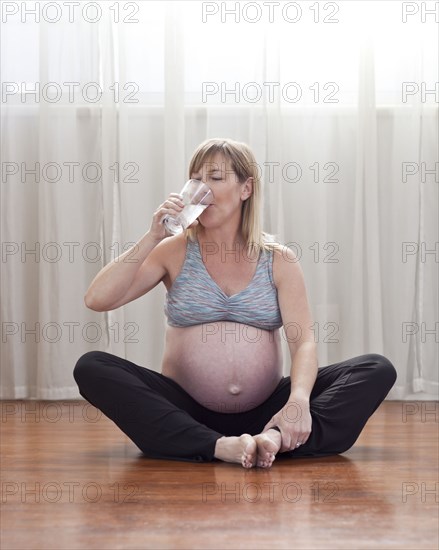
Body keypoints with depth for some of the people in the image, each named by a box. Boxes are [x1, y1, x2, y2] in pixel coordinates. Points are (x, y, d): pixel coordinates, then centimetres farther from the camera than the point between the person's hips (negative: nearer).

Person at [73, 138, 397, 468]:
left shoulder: (279, 259, 4)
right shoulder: (175, 252, 4)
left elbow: (304, 342, -7)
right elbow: (97, 300, -6)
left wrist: (299, 400, -27)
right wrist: (152, 238, -13)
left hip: (265, 412, 1)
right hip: (187, 410, 0)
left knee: (378, 370, -16)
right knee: (91, 367, -26)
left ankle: (276, 439, -35)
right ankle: (219, 446, -35)